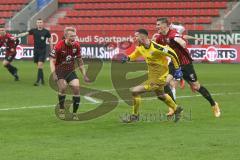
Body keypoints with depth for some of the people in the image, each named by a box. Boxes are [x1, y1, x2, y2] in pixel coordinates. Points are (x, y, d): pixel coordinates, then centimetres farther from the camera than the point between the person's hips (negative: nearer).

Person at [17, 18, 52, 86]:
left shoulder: (46, 31, -3)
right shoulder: (34, 30, 2)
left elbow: (50, 41, 3)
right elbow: (25, 33, -8)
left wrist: (51, 50, 2)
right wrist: (16, 36, -20)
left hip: (43, 51, -3)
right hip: (36, 50, 3)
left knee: (40, 65, -13)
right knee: (39, 66, 10)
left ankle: (38, 81, -15)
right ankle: (42, 80, 22)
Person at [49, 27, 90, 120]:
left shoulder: (76, 45, -4)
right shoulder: (59, 46, -18)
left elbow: (79, 61, 9)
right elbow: (52, 61, -15)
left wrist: (84, 75, 8)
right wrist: (53, 74, -28)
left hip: (71, 71, 4)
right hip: (60, 70, -4)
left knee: (76, 87, -12)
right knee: (63, 87, -26)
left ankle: (74, 113, 3)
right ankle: (61, 110, -5)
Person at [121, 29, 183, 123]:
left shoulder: (155, 48, -27)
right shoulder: (140, 48, -2)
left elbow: (172, 54, -19)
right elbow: (135, 54, 21)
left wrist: (177, 69, -13)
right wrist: (127, 58, 0)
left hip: (158, 79, -9)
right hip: (152, 76, 9)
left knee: (135, 91, -13)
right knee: (160, 95, 31)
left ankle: (135, 116, 5)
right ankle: (176, 110, 53)